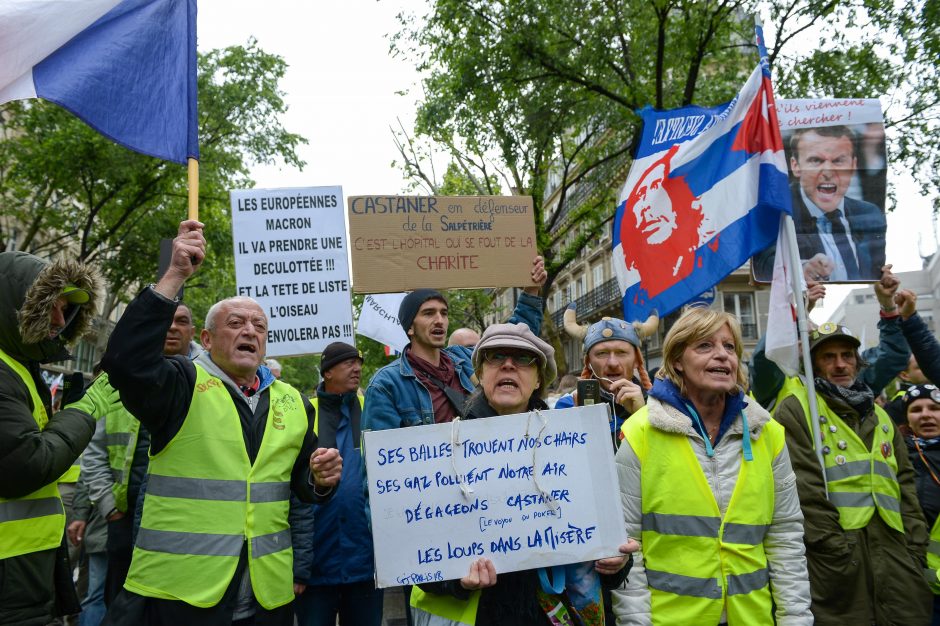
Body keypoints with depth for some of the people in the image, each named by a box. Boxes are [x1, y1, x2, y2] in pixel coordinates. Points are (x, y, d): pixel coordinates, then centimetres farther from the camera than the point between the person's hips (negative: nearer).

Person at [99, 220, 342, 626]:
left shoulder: (292, 402, 10)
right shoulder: (184, 383, -4)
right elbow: (125, 360, -24)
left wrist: (320, 479, -6)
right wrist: (175, 276, -25)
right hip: (177, 593, -4)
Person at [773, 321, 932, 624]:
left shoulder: (878, 415, 20)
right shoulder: (796, 409, -4)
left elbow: (905, 485, 18)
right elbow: (804, 488, -12)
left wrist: (916, 546, 8)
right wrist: (836, 550, -15)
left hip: (893, 548, 6)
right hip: (836, 554, -6)